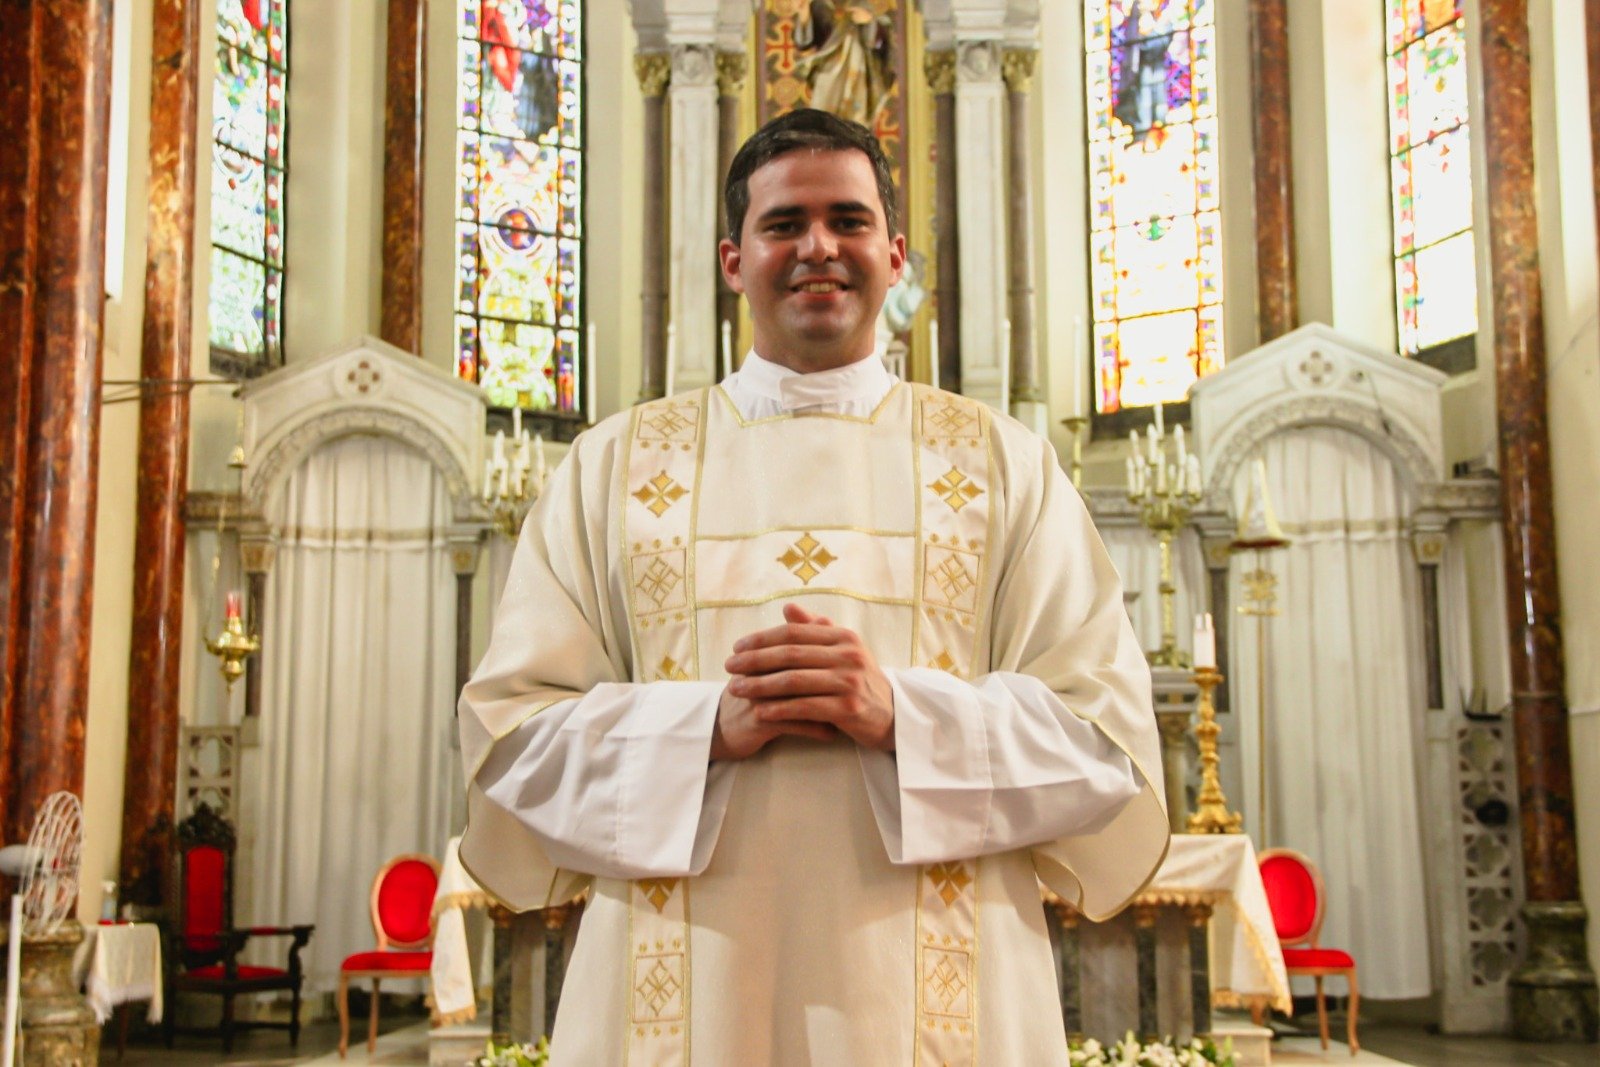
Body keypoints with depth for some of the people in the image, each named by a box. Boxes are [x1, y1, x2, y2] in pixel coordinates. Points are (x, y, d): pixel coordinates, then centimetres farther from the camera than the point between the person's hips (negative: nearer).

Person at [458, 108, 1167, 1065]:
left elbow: (1107, 734, -1)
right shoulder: (613, 463, 7)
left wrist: (902, 712, -17)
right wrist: (710, 724, -15)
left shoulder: (1003, 462, 6)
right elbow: (510, 734, 1)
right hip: (687, 987, 0)